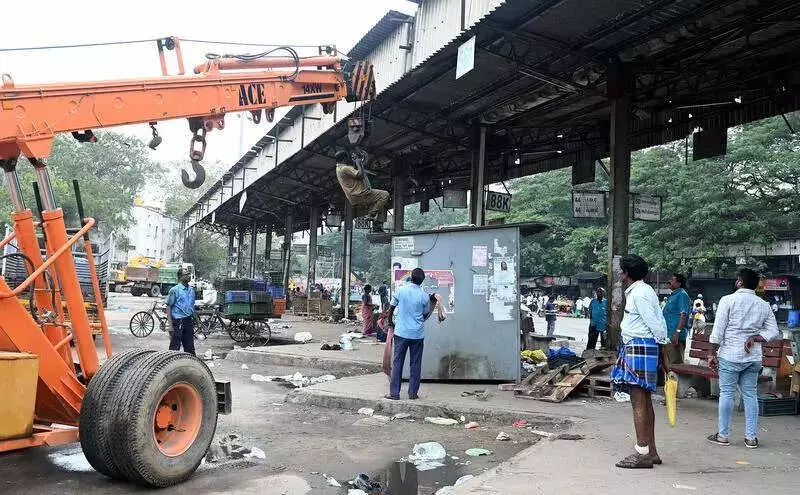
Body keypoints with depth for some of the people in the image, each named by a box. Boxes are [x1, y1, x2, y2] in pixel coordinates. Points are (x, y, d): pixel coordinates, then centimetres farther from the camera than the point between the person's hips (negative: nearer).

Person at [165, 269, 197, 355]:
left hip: (189, 321, 6)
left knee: (190, 347, 10)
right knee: (175, 348, -1)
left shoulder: (192, 290, 11)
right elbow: (168, 307, -8)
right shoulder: (174, 290, -7)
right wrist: (170, 324, -14)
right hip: (178, 322, -6)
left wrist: (195, 321, 15)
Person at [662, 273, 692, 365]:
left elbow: (684, 315, -19)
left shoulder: (682, 294, -10)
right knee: (668, 363, 15)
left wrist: (677, 332, -26)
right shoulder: (672, 295, 20)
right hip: (668, 335, 10)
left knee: (675, 364, -8)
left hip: (675, 337, -10)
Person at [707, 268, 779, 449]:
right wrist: (755, 338, -1)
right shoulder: (764, 305, 8)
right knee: (750, 395, 10)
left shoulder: (728, 300, -7)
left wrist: (712, 354, -3)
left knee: (726, 394, 2)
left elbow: (718, 331, -8)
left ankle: (723, 435, 9)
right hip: (753, 358, 4)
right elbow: (774, 332, 5)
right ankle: (751, 437, 14)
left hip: (730, 356, -4)